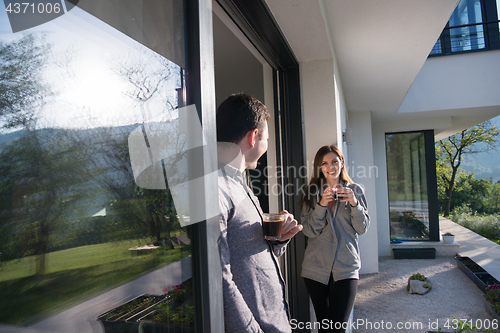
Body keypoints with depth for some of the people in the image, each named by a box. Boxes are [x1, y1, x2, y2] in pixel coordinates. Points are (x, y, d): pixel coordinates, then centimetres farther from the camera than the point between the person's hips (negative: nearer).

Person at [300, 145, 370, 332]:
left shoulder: (355, 190, 4)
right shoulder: (312, 192, 4)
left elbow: (362, 229, 1)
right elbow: (309, 231, -4)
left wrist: (354, 204, -16)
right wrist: (321, 204, -18)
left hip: (346, 268, -1)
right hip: (315, 268, 1)